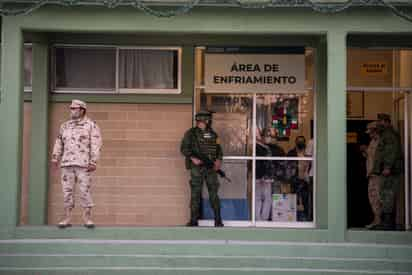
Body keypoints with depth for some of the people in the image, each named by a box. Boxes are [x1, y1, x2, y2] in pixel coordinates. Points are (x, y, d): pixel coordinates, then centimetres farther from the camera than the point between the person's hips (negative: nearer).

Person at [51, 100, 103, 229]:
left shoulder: (91, 125, 1)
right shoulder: (65, 126, 15)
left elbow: (95, 145, -6)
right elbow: (59, 143, 13)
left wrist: (93, 162, -15)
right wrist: (55, 158, 0)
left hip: (83, 163, -4)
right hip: (67, 163, 4)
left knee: (85, 190, -6)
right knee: (67, 190, 2)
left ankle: (87, 219, 0)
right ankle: (67, 218, 6)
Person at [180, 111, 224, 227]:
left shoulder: (212, 134, 12)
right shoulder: (191, 133, 0)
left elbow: (219, 149, 14)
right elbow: (184, 148, -4)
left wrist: (218, 160, -4)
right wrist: (193, 158, -17)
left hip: (211, 167, 3)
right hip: (197, 167, -3)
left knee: (213, 192, 0)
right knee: (195, 193, -1)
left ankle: (218, 220, 4)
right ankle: (193, 220, 4)